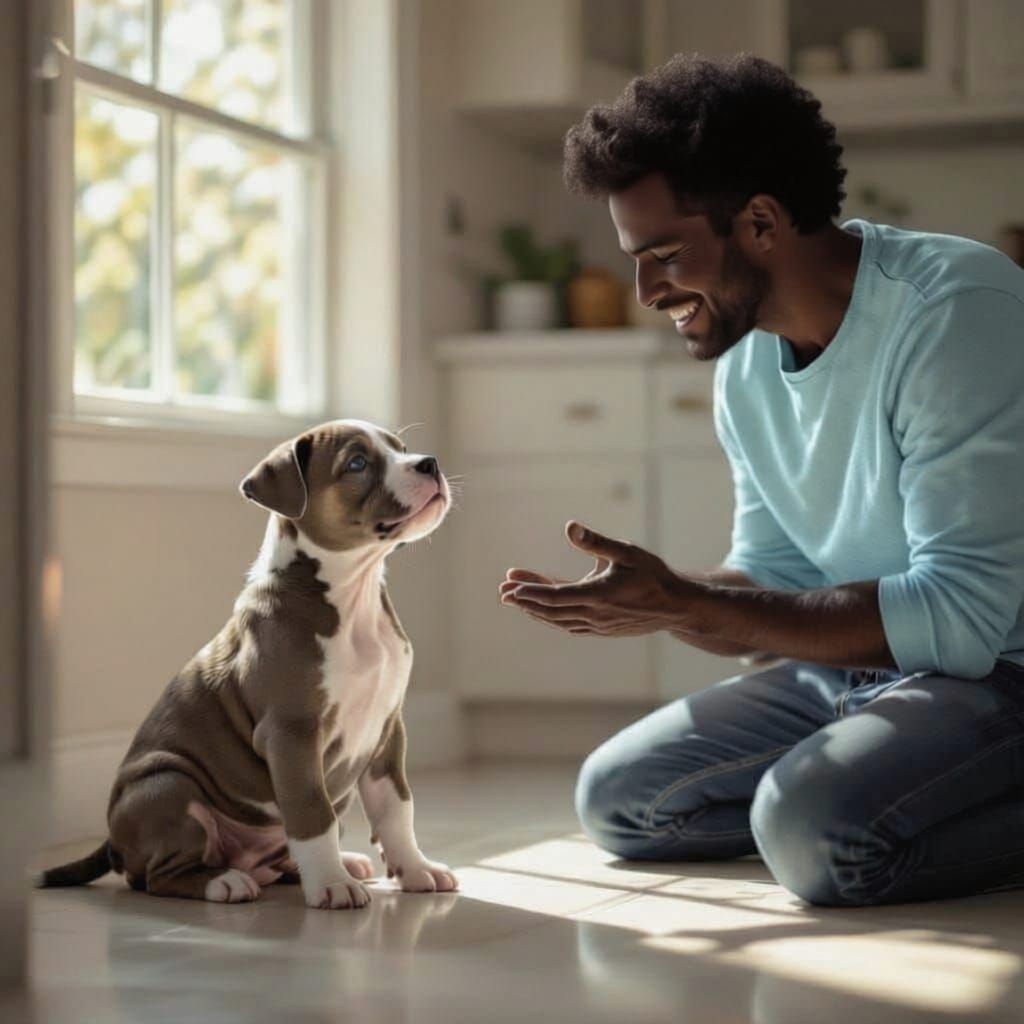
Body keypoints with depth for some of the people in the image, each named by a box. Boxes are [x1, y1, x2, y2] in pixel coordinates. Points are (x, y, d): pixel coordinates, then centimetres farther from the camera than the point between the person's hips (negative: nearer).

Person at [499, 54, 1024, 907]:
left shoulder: (955, 312, -23)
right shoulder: (746, 361, 4)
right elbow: (770, 586, 11)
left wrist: (681, 602, -25)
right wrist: (646, 597, -11)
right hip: (858, 671, 8)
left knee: (817, 831, -32)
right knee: (616, 797, 5)